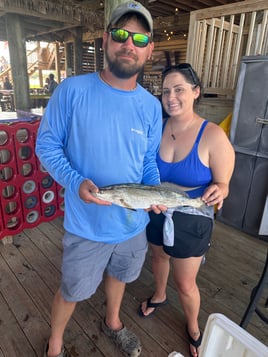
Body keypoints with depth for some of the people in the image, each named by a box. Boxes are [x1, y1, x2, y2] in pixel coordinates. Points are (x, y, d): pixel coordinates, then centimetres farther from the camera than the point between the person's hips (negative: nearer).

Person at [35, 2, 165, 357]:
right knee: (72, 291, 17)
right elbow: (46, 145, -8)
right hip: (86, 224, -3)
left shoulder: (151, 106, -3)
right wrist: (75, 182, -24)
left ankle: (113, 323, 61)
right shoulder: (72, 90, -14)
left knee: (118, 275, 28)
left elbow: (150, 161, 5)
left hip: (134, 222, 4)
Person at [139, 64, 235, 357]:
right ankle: (159, 295, 62)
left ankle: (193, 328, 46)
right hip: (156, 214, 4)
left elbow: (222, 185, -13)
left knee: (185, 284, 13)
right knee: (159, 256, 29)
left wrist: (216, 192, -35)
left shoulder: (213, 136, -19)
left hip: (191, 221, -4)